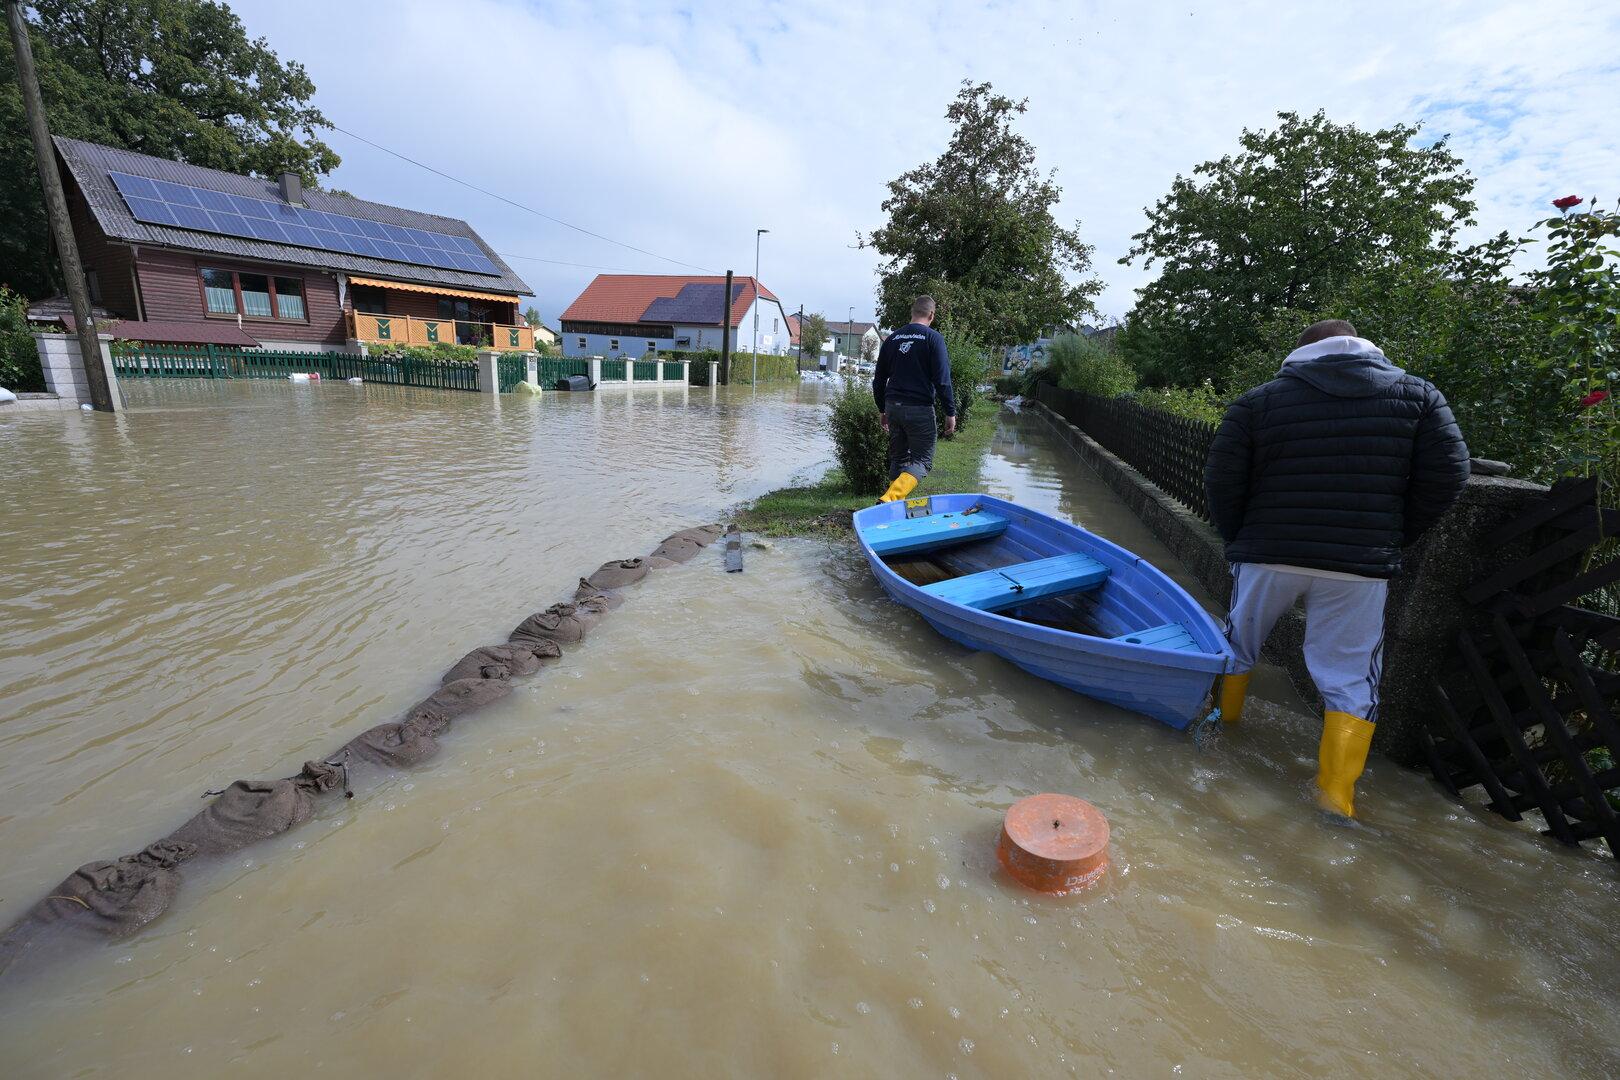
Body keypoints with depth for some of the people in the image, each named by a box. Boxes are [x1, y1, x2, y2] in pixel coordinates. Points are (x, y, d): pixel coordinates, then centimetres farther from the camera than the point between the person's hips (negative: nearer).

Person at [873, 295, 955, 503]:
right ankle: (888, 499, -21)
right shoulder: (933, 338, -4)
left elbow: (879, 379, 15)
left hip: (893, 407, 6)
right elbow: (942, 380, -10)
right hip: (919, 408, -5)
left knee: (898, 458, 16)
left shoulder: (892, 338, 11)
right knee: (922, 460, -2)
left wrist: (882, 409, 24)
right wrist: (950, 412, -5)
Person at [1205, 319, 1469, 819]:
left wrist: (1237, 537, 10)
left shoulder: (1259, 400, 3)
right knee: (1350, 678, 9)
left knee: (1236, 646, 20)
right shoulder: (1417, 395, 8)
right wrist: (1395, 538, 12)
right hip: (1361, 568, 1)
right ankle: (1336, 793, 8)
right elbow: (1447, 474, 1)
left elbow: (1221, 477, -3)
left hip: (1267, 555, 0)